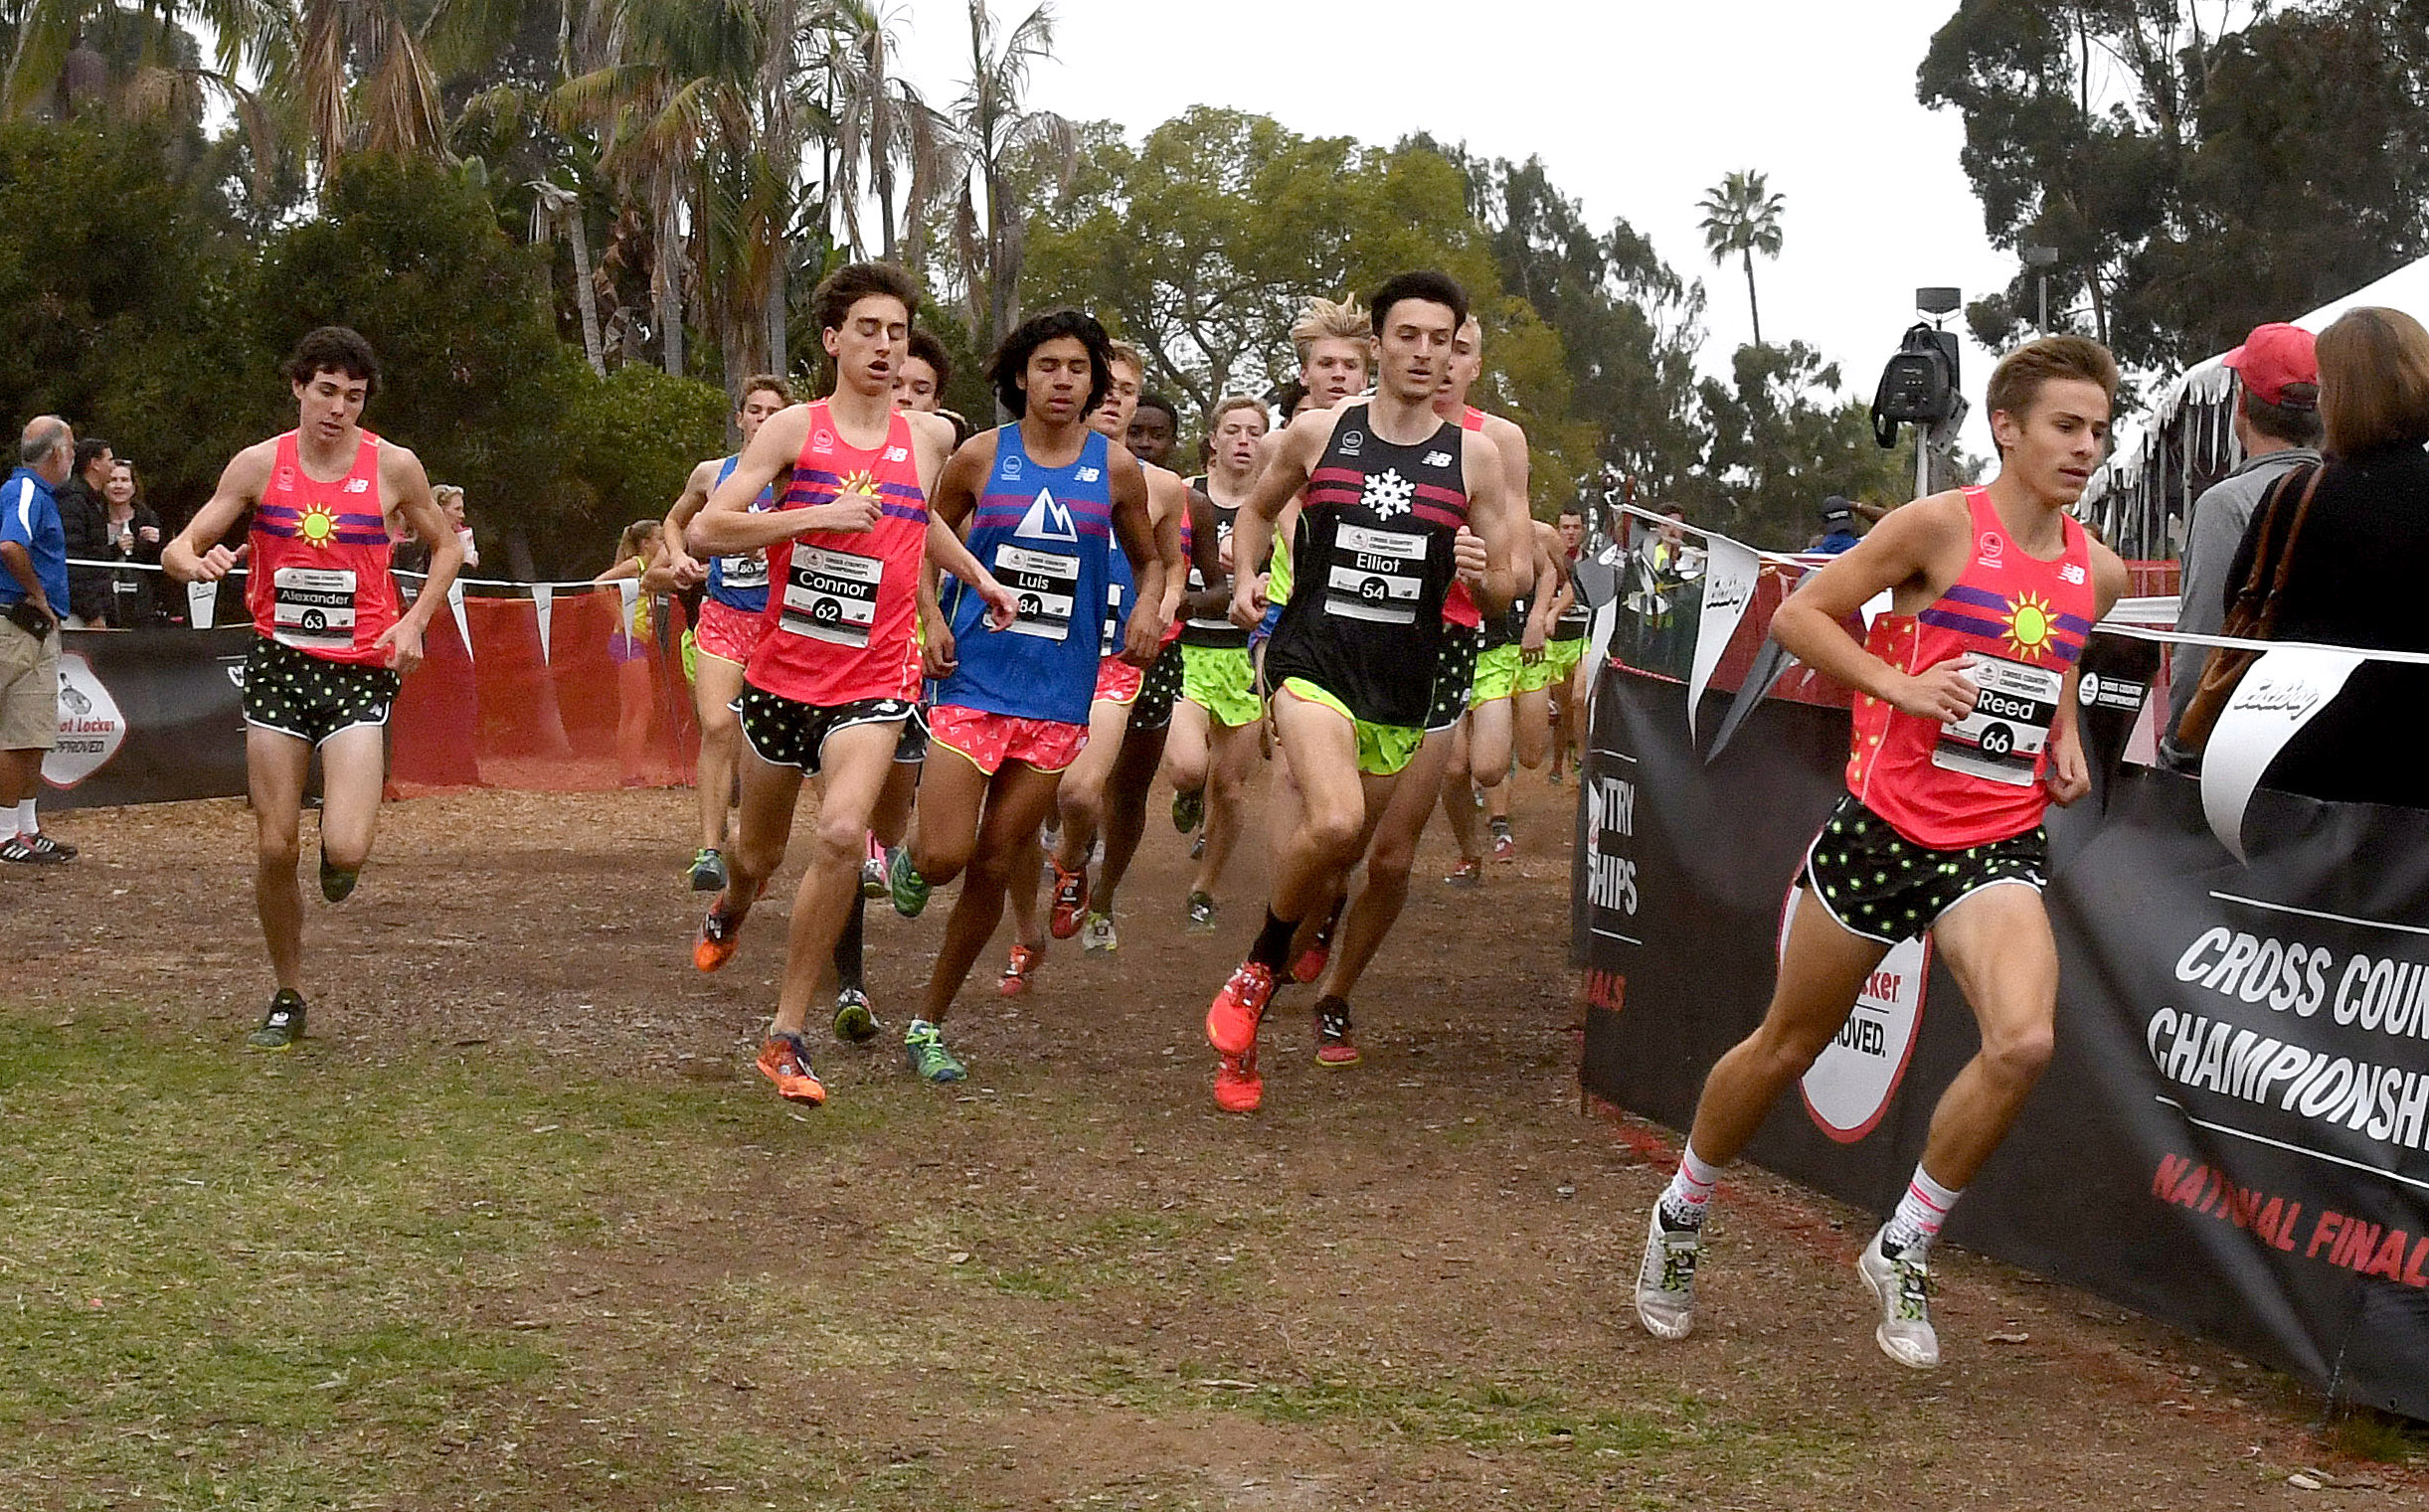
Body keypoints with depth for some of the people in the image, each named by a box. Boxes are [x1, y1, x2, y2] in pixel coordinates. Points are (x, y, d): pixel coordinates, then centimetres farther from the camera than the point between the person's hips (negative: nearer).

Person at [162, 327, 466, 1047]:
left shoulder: (394, 466, -3)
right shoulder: (258, 464, 0)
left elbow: (446, 545, 13)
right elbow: (177, 549, 3)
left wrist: (413, 621, -1)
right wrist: (196, 561, -21)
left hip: (360, 668, -2)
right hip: (278, 663, 2)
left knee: (345, 851, -18)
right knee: (275, 849, 1)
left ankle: (344, 832, 22)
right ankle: (289, 998, 20)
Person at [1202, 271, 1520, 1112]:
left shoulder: (1474, 457, 3)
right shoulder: (1318, 434, 1)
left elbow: (1500, 597, 7)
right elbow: (1258, 509, 20)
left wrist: (1482, 574, -16)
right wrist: (1244, 578, 2)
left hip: (1401, 691, 3)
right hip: (1312, 659, -3)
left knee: (1336, 860, 11)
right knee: (1334, 825, -28)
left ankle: (1246, 1023, 29)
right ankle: (1256, 972, -4)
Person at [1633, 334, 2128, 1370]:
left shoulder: (2097, 574, 7)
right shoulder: (1942, 526, -9)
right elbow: (1797, 615, -5)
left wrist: (2065, 745, 9)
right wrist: (1899, 684, -17)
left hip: (1998, 845, 3)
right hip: (1885, 823, -3)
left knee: (2024, 1041, -22)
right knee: (1788, 1046, 11)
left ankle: (1904, 1252, -2)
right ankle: (1681, 1215, 37)